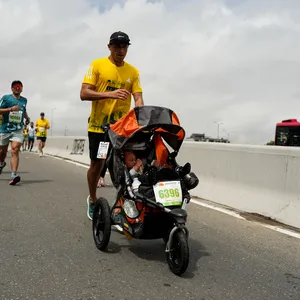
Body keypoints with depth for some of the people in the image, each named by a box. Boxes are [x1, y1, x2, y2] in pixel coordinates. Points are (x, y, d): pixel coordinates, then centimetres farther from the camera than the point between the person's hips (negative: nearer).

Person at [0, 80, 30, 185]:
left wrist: (26, 117, 15)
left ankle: (14, 175, -27)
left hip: (18, 130, 1)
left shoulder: (24, 100, 13)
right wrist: (11, 109, -20)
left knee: (15, 150, -17)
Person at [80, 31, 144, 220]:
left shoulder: (133, 71, 6)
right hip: (99, 125, -1)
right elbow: (84, 94, -9)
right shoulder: (97, 65, -1)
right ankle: (92, 200, 32)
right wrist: (110, 94, -24)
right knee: (97, 164, 8)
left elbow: (138, 98, -1)